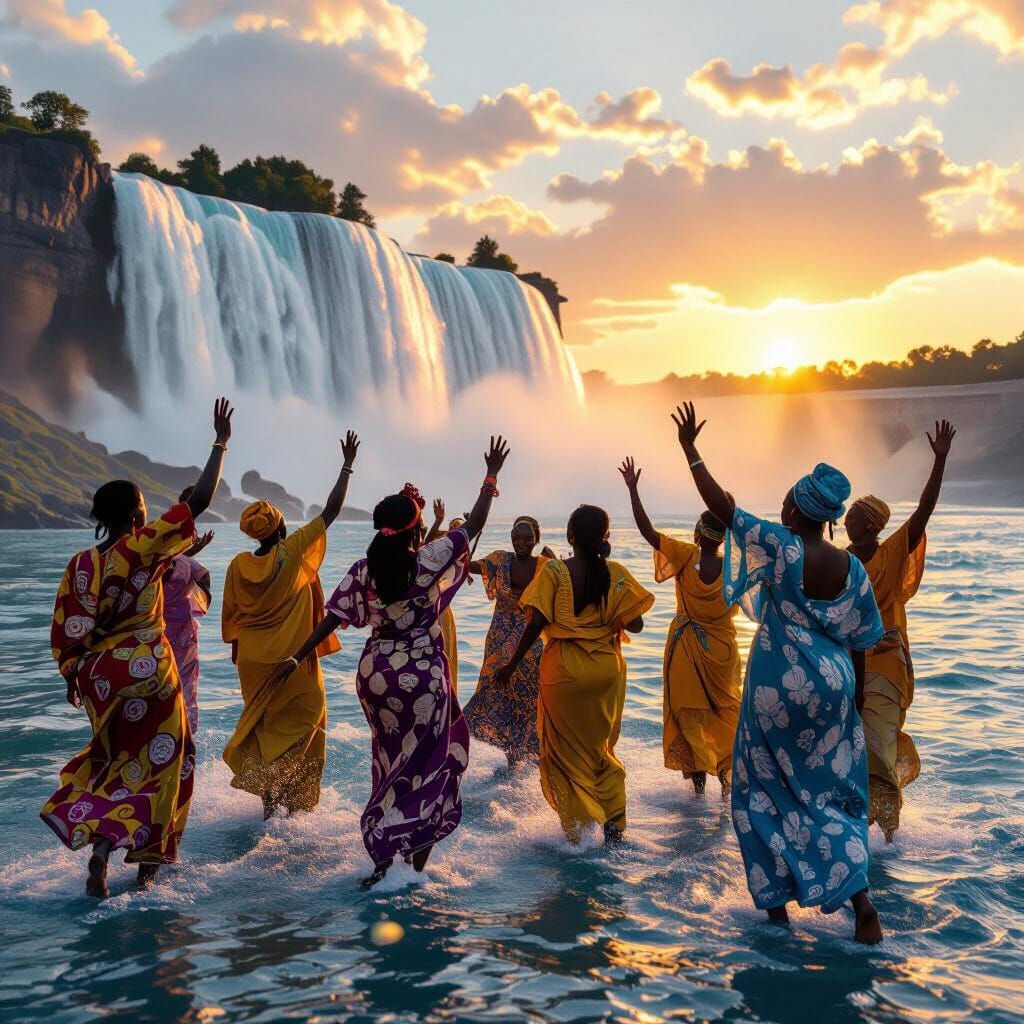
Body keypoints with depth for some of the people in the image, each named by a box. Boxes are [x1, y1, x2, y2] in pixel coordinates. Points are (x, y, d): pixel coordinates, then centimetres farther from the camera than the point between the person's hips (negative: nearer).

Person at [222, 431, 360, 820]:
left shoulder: (239, 565, -2)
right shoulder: (294, 551, -11)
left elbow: (231, 619, 4)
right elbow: (331, 510, -7)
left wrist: (238, 655, 17)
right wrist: (348, 465, 1)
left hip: (253, 660, 4)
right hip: (294, 659, -4)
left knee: (263, 725, 17)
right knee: (305, 723, 8)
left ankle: (269, 800, 16)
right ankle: (296, 803, 0)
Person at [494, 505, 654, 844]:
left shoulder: (554, 571, -9)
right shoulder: (617, 573, -2)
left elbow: (537, 623, -14)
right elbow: (635, 624, -2)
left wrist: (512, 664, -5)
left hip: (564, 669, -2)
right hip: (606, 670, 3)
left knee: (565, 750, 13)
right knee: (602, 748, 20)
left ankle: (574, 828, 13)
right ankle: (613, 823, 13)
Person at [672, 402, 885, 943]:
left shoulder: (780, 547, -15)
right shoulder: (852, 567, -1)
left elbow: (721, 505, -11)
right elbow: (859, 643, 4)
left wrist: (690, 450, -2)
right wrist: (857, 699, 15)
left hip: (777, 690, -4)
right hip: (833, 689, 4)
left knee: (767, 790, 13)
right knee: (831, 794, 15)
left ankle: (776, 899, 17)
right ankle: (861, 901, 3)